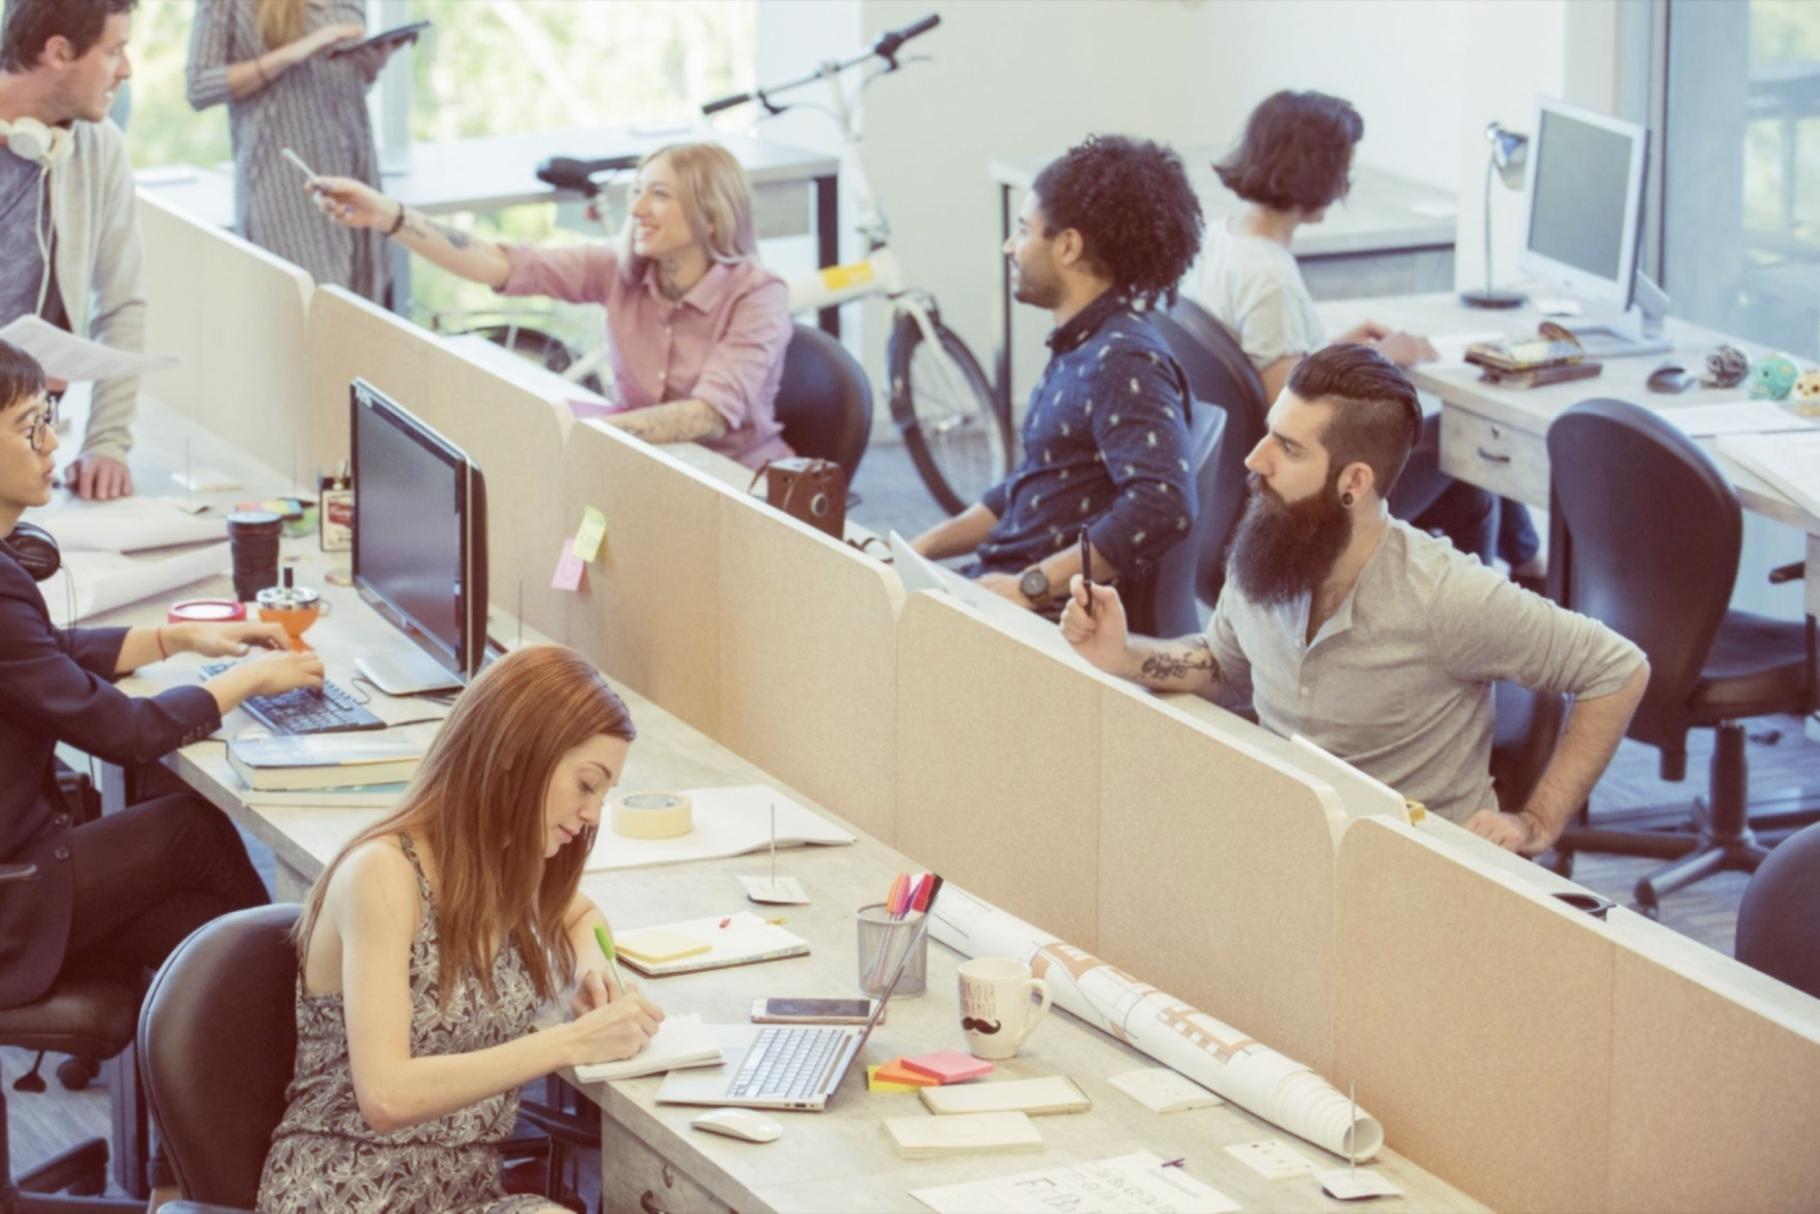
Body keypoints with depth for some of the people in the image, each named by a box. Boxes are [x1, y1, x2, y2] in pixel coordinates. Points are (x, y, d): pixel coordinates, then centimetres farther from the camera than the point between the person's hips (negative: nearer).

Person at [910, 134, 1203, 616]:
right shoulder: (1077, 348, 17)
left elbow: (1162, 506, -28)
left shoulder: (1122, 360, -15)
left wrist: (1030, 586, -26)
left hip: (1060, 613, -10)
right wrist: (923, 548, 15)